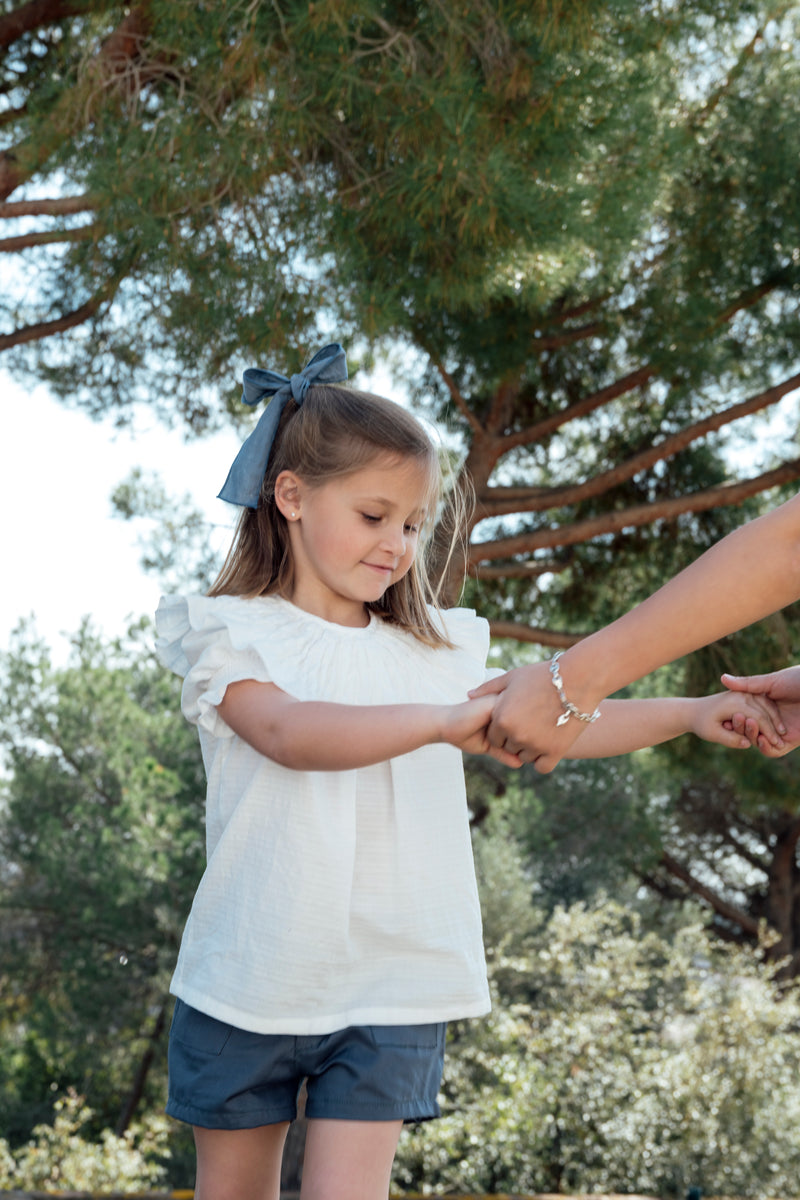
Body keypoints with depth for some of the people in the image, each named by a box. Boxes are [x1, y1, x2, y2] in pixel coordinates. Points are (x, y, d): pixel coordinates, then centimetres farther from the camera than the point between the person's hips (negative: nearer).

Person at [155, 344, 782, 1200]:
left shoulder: (433, 652, 8)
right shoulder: (232, 636, -5)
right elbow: (289, 733, -24)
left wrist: (692, 713, -3)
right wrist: (441, 722, -37)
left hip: (389, 994, 2)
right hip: (248, 987, -2)